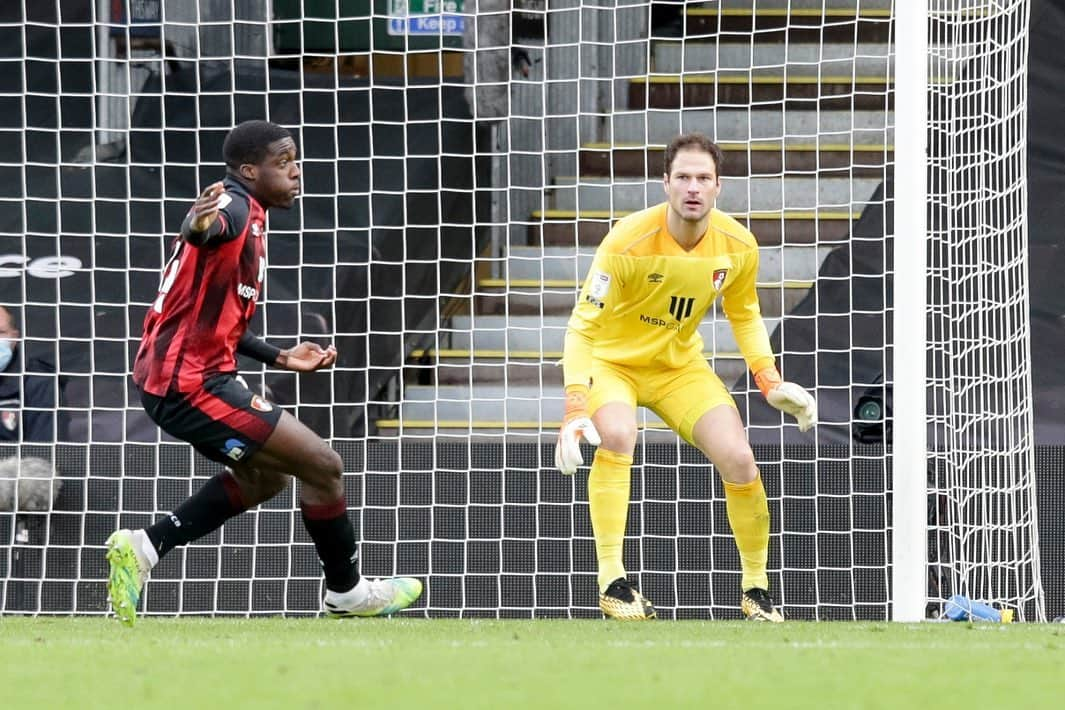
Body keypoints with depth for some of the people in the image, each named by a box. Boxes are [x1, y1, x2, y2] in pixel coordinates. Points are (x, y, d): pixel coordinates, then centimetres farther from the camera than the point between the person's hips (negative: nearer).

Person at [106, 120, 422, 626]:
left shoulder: (250, 221, 16)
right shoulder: (235, 209, -15)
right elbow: (208, 229, -42)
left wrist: (280, 358, 26)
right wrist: (199, 226, -64)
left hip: (177, 378, 11)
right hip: (190, 383, -11)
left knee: (265, 476, 27)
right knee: (323, 467, -4)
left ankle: (142, 548, 16)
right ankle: (347, 593, 14)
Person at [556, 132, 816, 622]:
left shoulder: (738, 246, -14)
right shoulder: (628, 241, -29)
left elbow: (744, 314, 9)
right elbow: (582, 328, -26)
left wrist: (770, 380, -3)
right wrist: (576, 410, -35)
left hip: (680, 365, 4)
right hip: (611, 360, -4)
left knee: (739, 460, -12)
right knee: (616, 435, -35)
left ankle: (756, 589, 9)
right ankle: (612, 582, -28)